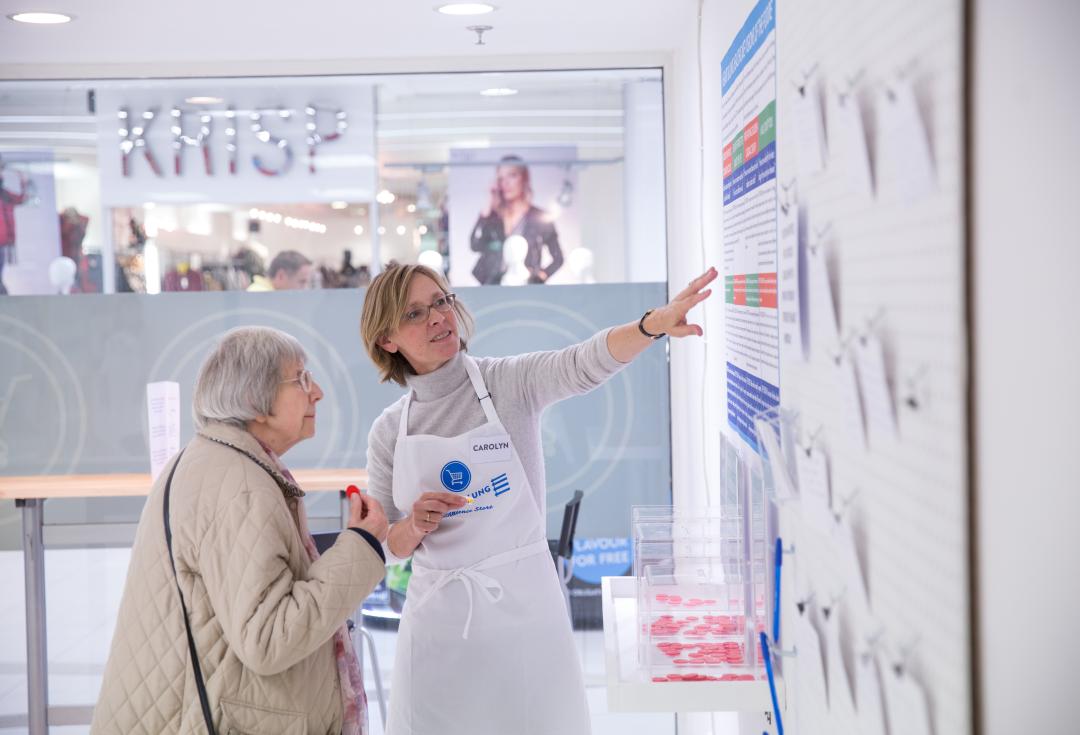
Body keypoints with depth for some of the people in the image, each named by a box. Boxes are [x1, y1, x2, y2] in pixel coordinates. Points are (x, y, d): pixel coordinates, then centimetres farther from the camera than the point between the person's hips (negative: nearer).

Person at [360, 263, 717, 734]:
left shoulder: (510, 382, -6)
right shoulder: (388, 431, 2)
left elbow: (587, 364, -26)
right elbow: (387, 547, 7)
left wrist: (654, 323, -45)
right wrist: (415, 526, -16)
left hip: (523, 602, -2)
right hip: (438, 614, 2)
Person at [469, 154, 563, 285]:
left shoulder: (541, 217, 5)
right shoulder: (492, 216, 11)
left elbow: (558, 258, 10)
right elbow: (475, 246, -5)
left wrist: (541, 275, -6)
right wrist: (489, 208, -2)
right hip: (493, 288, 2)